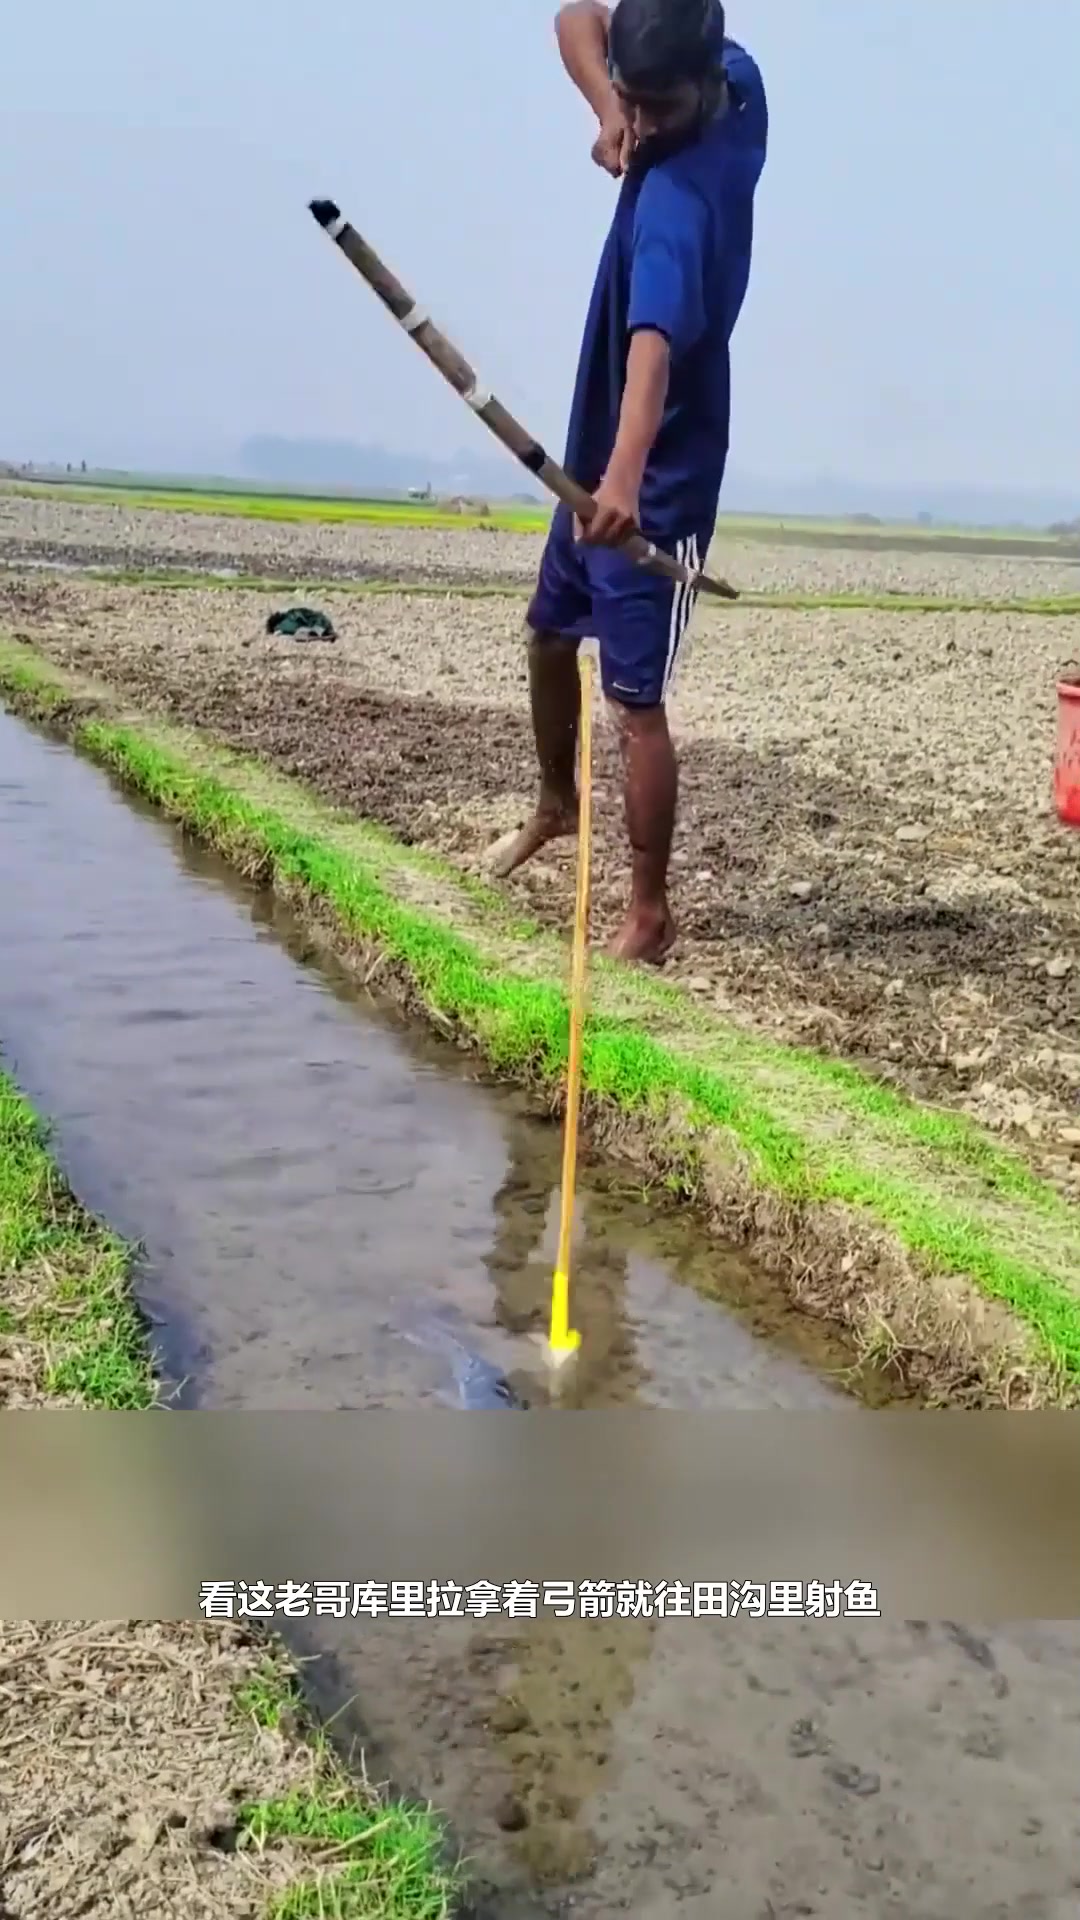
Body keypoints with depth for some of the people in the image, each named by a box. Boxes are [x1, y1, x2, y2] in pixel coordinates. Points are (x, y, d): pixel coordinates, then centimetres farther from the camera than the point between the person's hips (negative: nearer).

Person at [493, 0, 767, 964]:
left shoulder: (677, 201, -29)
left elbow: (655, 342, -46)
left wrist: (626, 477, -61)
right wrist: (606, 112, -17)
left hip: (659, 478, -9)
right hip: (600, 453, 9)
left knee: (635, 700, -8)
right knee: (550, 631, 22)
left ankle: (650, 912, 3)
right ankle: (557, 801, 43)